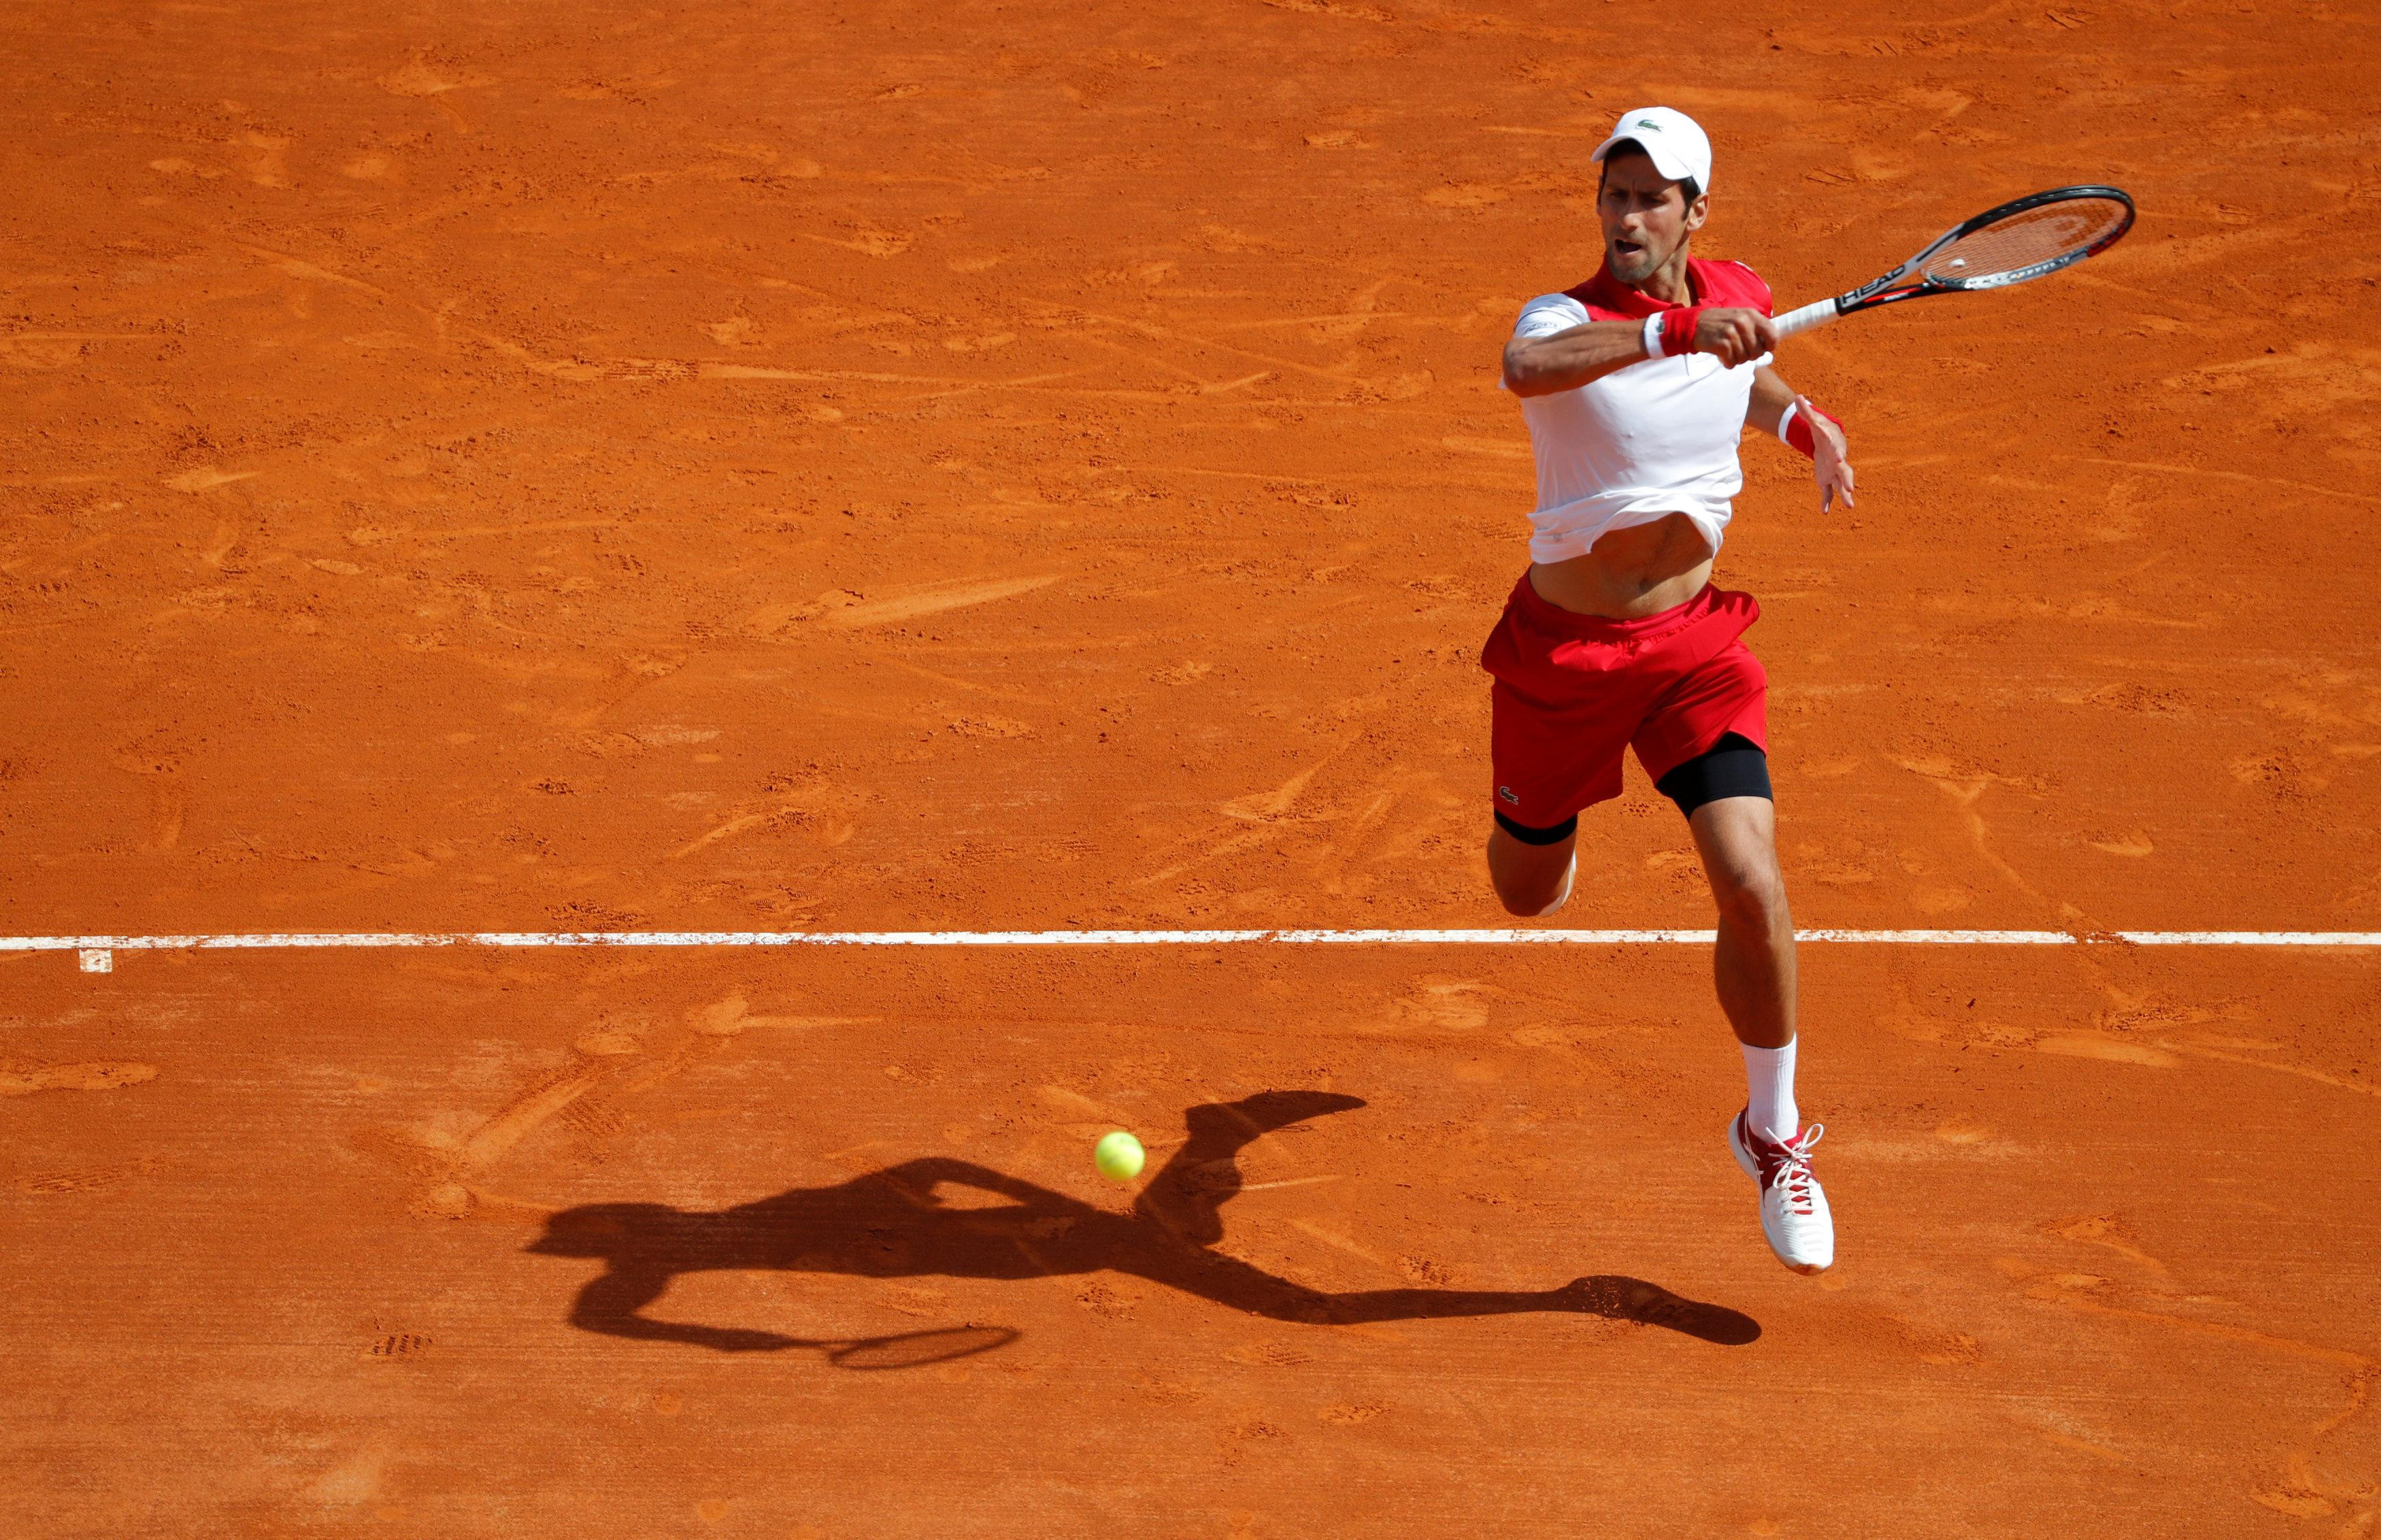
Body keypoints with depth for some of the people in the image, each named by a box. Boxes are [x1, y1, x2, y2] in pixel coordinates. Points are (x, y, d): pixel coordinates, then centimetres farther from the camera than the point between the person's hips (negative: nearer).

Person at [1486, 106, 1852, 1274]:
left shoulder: (1734, 301, -2)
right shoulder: (1566, 318, -19)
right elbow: (1527, 370, -48)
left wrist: (1801, 422, 7)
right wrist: (1675, 334, -58)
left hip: (1696, 641, 2)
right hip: (1565, 648, -2)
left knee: (1752, 889, -16)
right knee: (1530, 894, 17)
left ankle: (1771, 1133, 5)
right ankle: (1541, 804, 58)